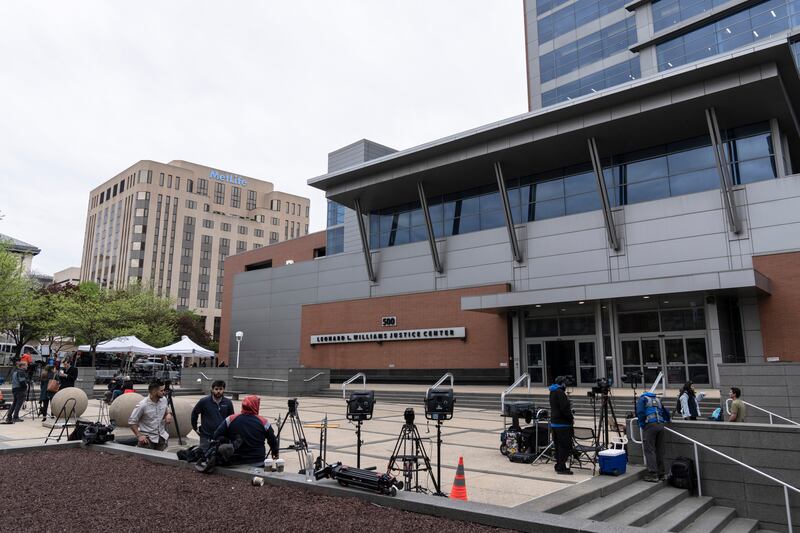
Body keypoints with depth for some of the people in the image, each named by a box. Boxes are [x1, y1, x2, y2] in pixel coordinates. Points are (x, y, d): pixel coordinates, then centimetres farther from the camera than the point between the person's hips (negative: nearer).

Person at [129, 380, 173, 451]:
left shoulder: (164, 400, -3)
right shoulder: (142, 405, -19)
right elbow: (131, 422, -11)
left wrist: (168, 415, -6)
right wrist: (139, 436, -15)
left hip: (161, 437, 5)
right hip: (147, 438, -5)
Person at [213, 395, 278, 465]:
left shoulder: (231, 419, -6)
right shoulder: (263, 422, -8)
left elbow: (216, 436, -5)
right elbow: (272, 441, 2)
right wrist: (275, 452, 22)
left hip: (236, 463, 1)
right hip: (258, 463, -1)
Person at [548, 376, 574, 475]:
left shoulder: (552, 392, 14)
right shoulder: (560, 392, -16)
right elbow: (565, 408, -20)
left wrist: (570, 415, 11)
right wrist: (571, 417, -7)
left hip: (554, 423, 10)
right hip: (562, 423, -10)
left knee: (558, 445, 14)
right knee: (565, 446, -5)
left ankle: (559, 466, 20)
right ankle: (561, 468, -5)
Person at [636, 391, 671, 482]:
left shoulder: (642, 398, 11)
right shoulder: (657, 399, 27)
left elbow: (640, 412, -4)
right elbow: (666, 413, 24)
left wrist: (642, 425, 4)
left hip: (650, 425, -5)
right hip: (660, 425, 5)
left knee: (649, 450, -6)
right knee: (659, 450, 11)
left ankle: (653, 474, -11)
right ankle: (661, 473, 14)